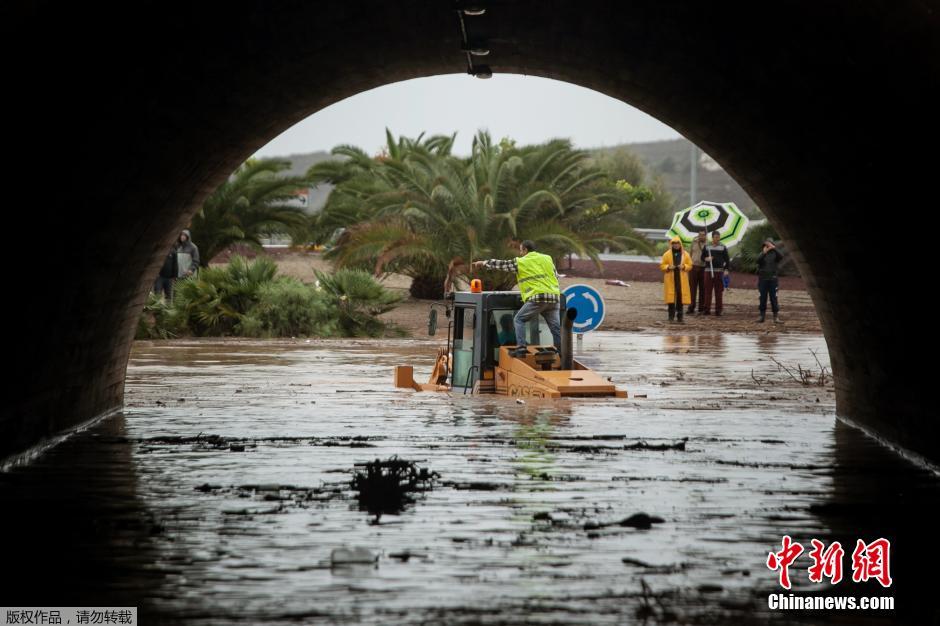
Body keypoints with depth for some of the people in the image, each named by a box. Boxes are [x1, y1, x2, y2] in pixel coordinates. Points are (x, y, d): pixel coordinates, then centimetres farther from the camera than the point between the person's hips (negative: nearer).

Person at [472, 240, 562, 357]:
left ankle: (521, 347, -6)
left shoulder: (521, 262, 6)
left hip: (537, 297, -5)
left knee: (519, 319, 7)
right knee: (555, 326, 6)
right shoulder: (547, 258, 17)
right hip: (554, 297, 5)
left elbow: (501, 264, 16)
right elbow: (556, 276, 21)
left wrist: (483, 263, 29)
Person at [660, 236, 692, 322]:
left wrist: (684, 266, -12)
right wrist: (668, 267, -14)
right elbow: (662, 265, 5)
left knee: (680, 296, 0)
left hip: (681, 279, 1)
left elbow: (690, 265, 8)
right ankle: (671, 316, 2)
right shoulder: (667, 254, 4)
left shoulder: (685, 254, 7)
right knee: (671, 297, -4)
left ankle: (680, 315, 9)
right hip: (670, 279, -1)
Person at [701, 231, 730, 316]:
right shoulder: (707, 247, 8)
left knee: (718, 291, 1)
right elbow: (702, 257, 14)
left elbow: (727, 259, 5)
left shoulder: (723, 247, 6)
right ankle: (707, 309, 1)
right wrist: (706, 259, -9)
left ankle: (718, 310, 5)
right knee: (707, 291, -1)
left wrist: (726, 269, -6)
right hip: (708, 271, 1)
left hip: (719, 271, -1)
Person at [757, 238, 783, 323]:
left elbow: (781, 257, -16)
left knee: (773, 298, -3)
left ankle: (776, 316, -3)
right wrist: (764, 253, -22)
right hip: (763, 279, 2)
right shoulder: (762, 253, 7)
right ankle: (762, 315, 10)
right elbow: (758, 261, -10)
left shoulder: (775, 253, 4)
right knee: (763, 298, 4)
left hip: (773, 279, -2)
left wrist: (774, 248, -24)